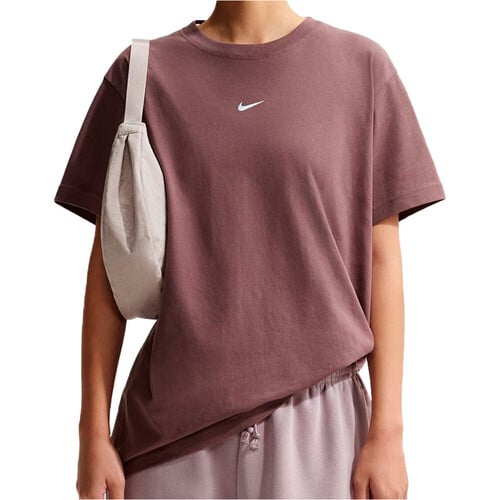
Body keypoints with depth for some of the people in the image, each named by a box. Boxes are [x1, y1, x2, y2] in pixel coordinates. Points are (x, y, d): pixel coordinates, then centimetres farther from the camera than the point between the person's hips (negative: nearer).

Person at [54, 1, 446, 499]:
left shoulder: (361, 66, 1)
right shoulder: (142, 72, 2)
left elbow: (381, 257, 0)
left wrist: (387, 430, -3)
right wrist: (94, 431, 1)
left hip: (318, 417, 0)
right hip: (174, 422, 1)